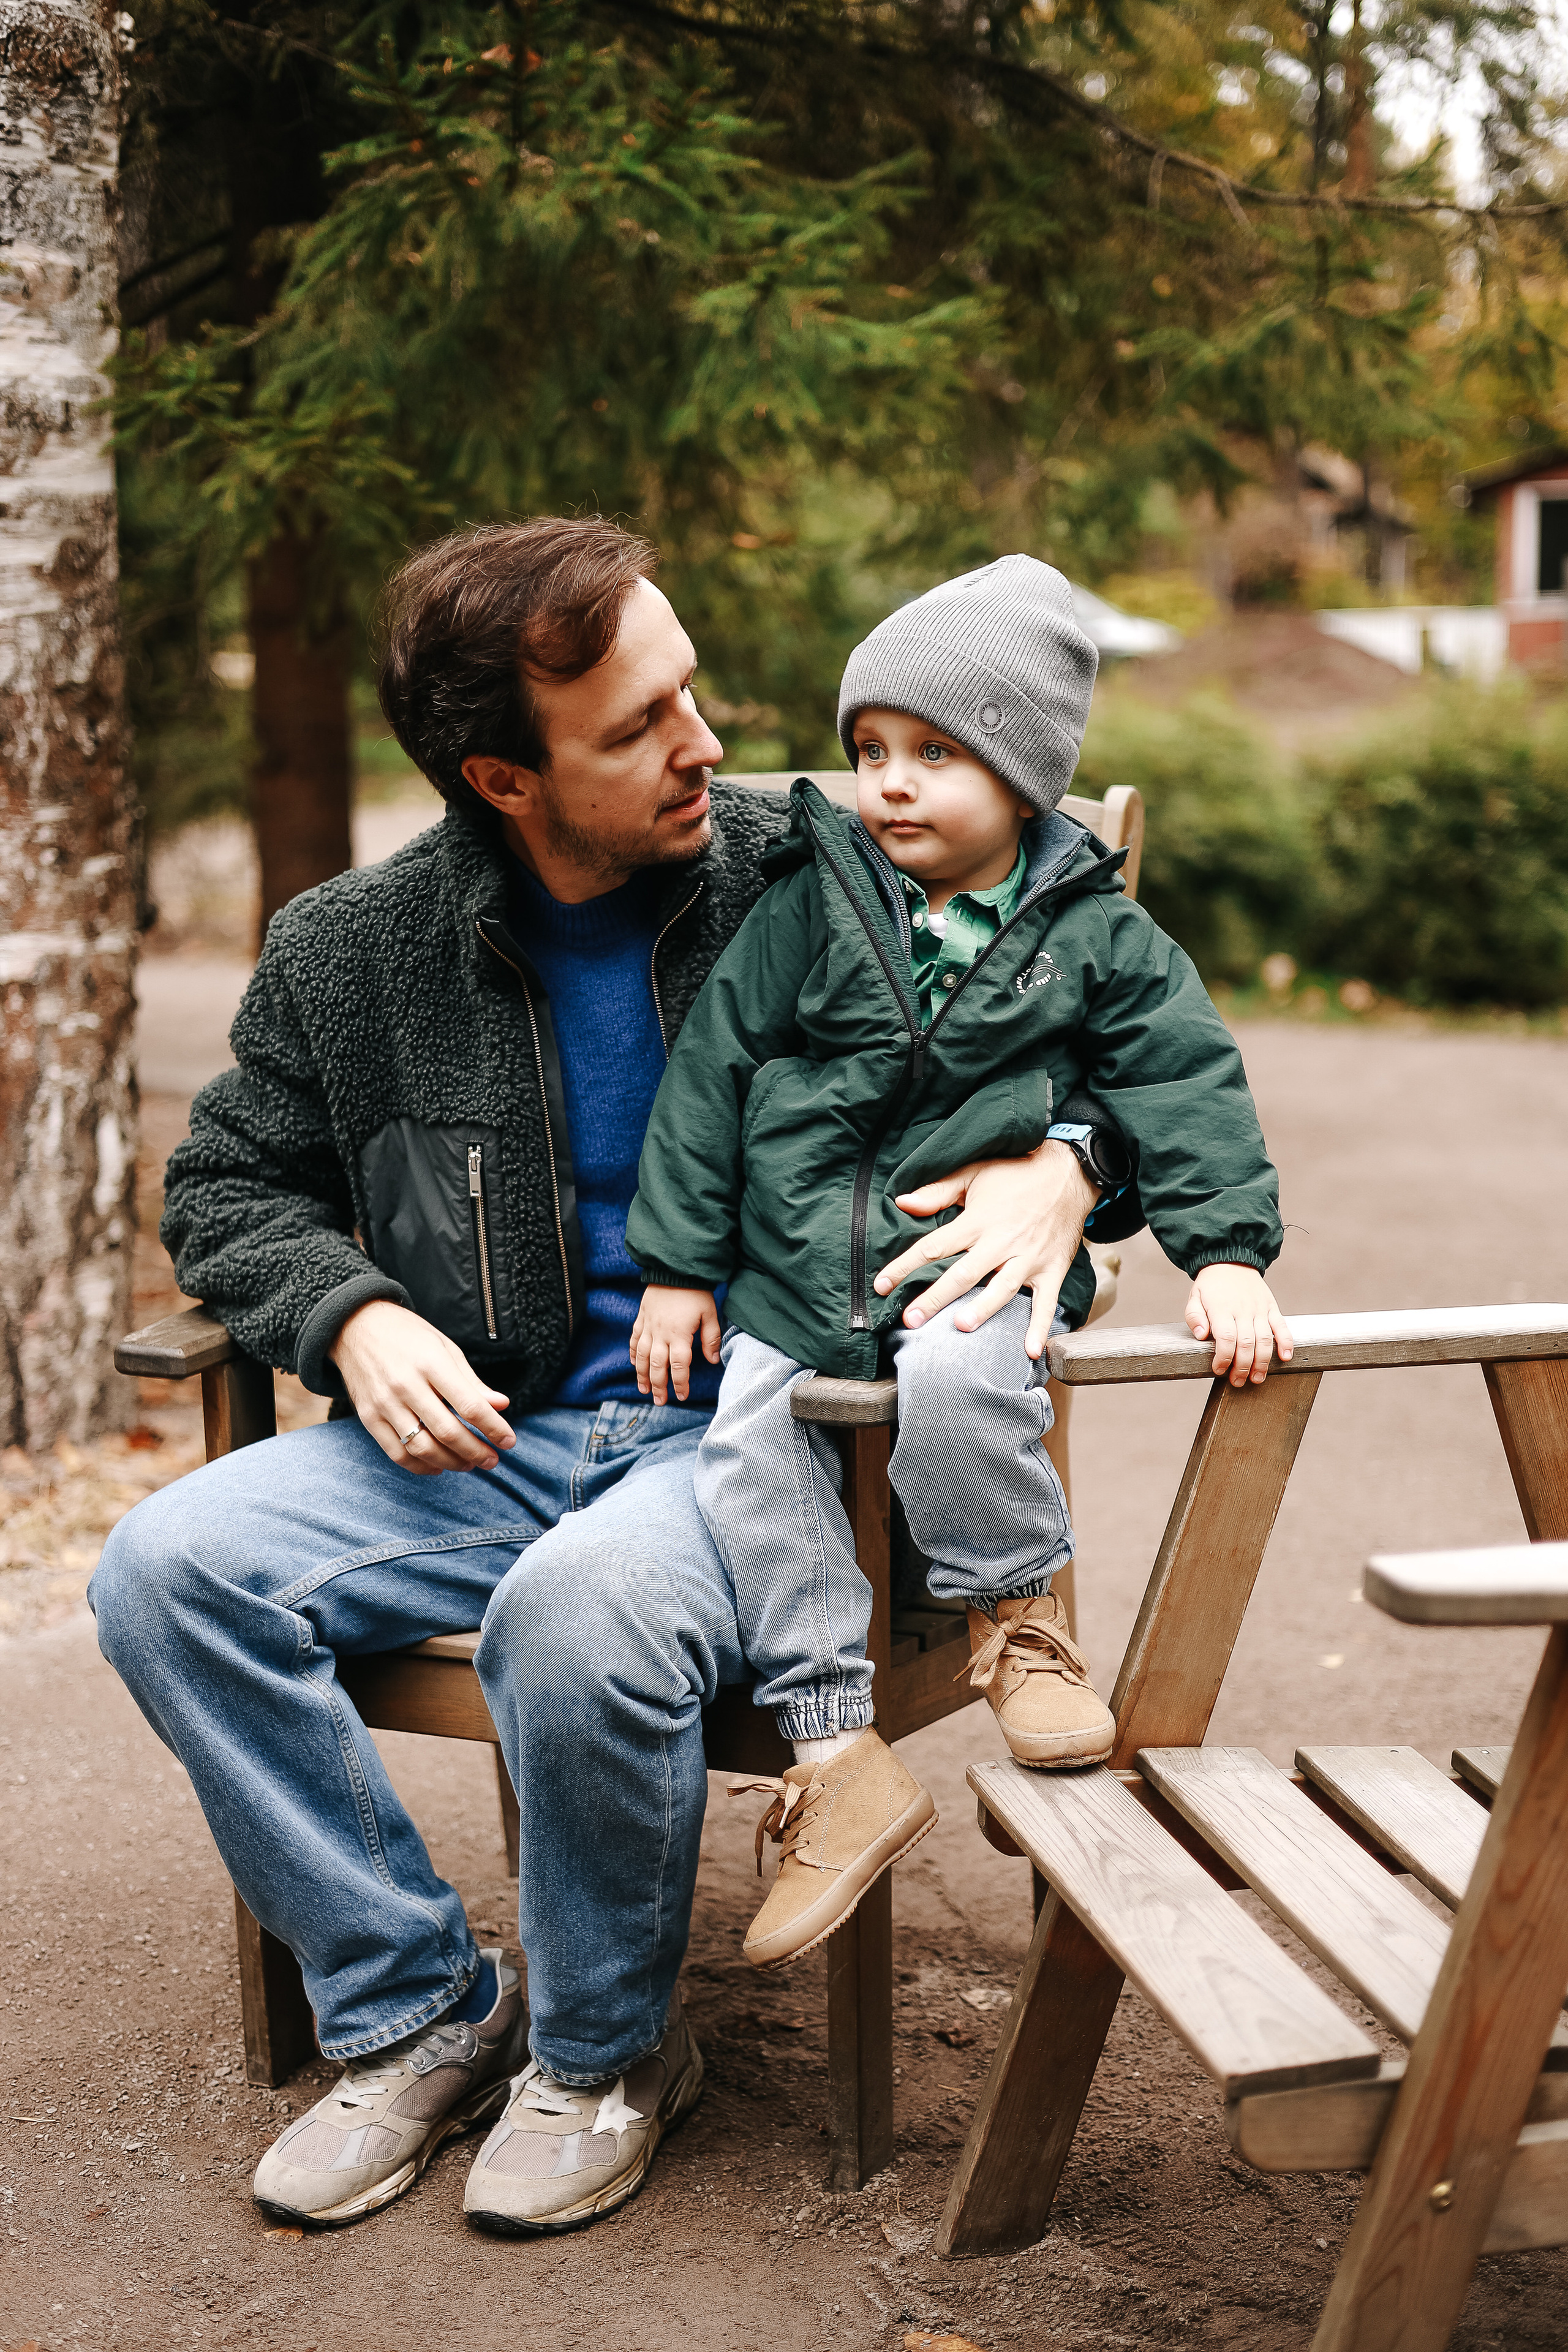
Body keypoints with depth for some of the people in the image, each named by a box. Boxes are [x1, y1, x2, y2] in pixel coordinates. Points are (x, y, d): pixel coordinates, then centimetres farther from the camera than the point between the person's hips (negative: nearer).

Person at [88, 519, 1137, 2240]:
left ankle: (606, 2051, -3)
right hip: (480, 1437, 4)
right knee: (168, 1568, -19)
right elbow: (228, 1190, 16)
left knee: (582, 1612, -36)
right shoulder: (347, 956, 3)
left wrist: (1060, 1169, -17)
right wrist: (355, 1316, -4)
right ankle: (419, 2017, -1)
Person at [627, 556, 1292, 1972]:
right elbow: (711, 1077, 4)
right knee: (747, 1465, -16)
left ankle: (1019, 1615, -8)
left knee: (953, 1380, -34)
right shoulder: (807, 908, 3)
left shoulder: (1096, 935, 2)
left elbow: (1186, 1086, 2)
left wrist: (1229, 1251, -10)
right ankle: (839, 1760, -9)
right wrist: (677, 1265, 2)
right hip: (795, 1282, 3)